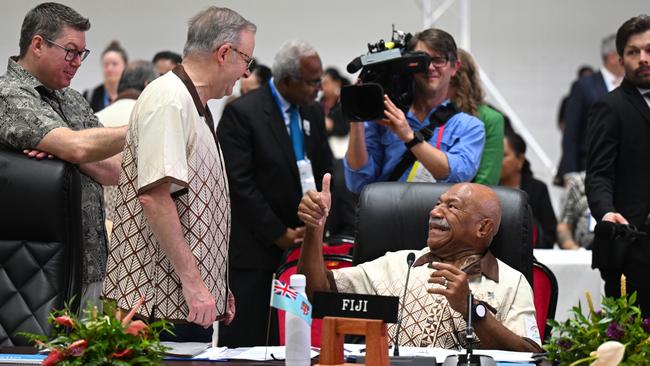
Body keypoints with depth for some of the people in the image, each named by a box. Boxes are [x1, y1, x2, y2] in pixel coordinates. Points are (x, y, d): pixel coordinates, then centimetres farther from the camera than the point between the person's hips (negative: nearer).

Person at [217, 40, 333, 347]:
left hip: (302, 243, 6)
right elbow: (239, 183, -13)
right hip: (255, 248, -6)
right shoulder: (242, 112, -9)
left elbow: (325, 173, 16)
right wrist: (278, 234, -12)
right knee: (246, 341, -3)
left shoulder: (313, 113, 12)